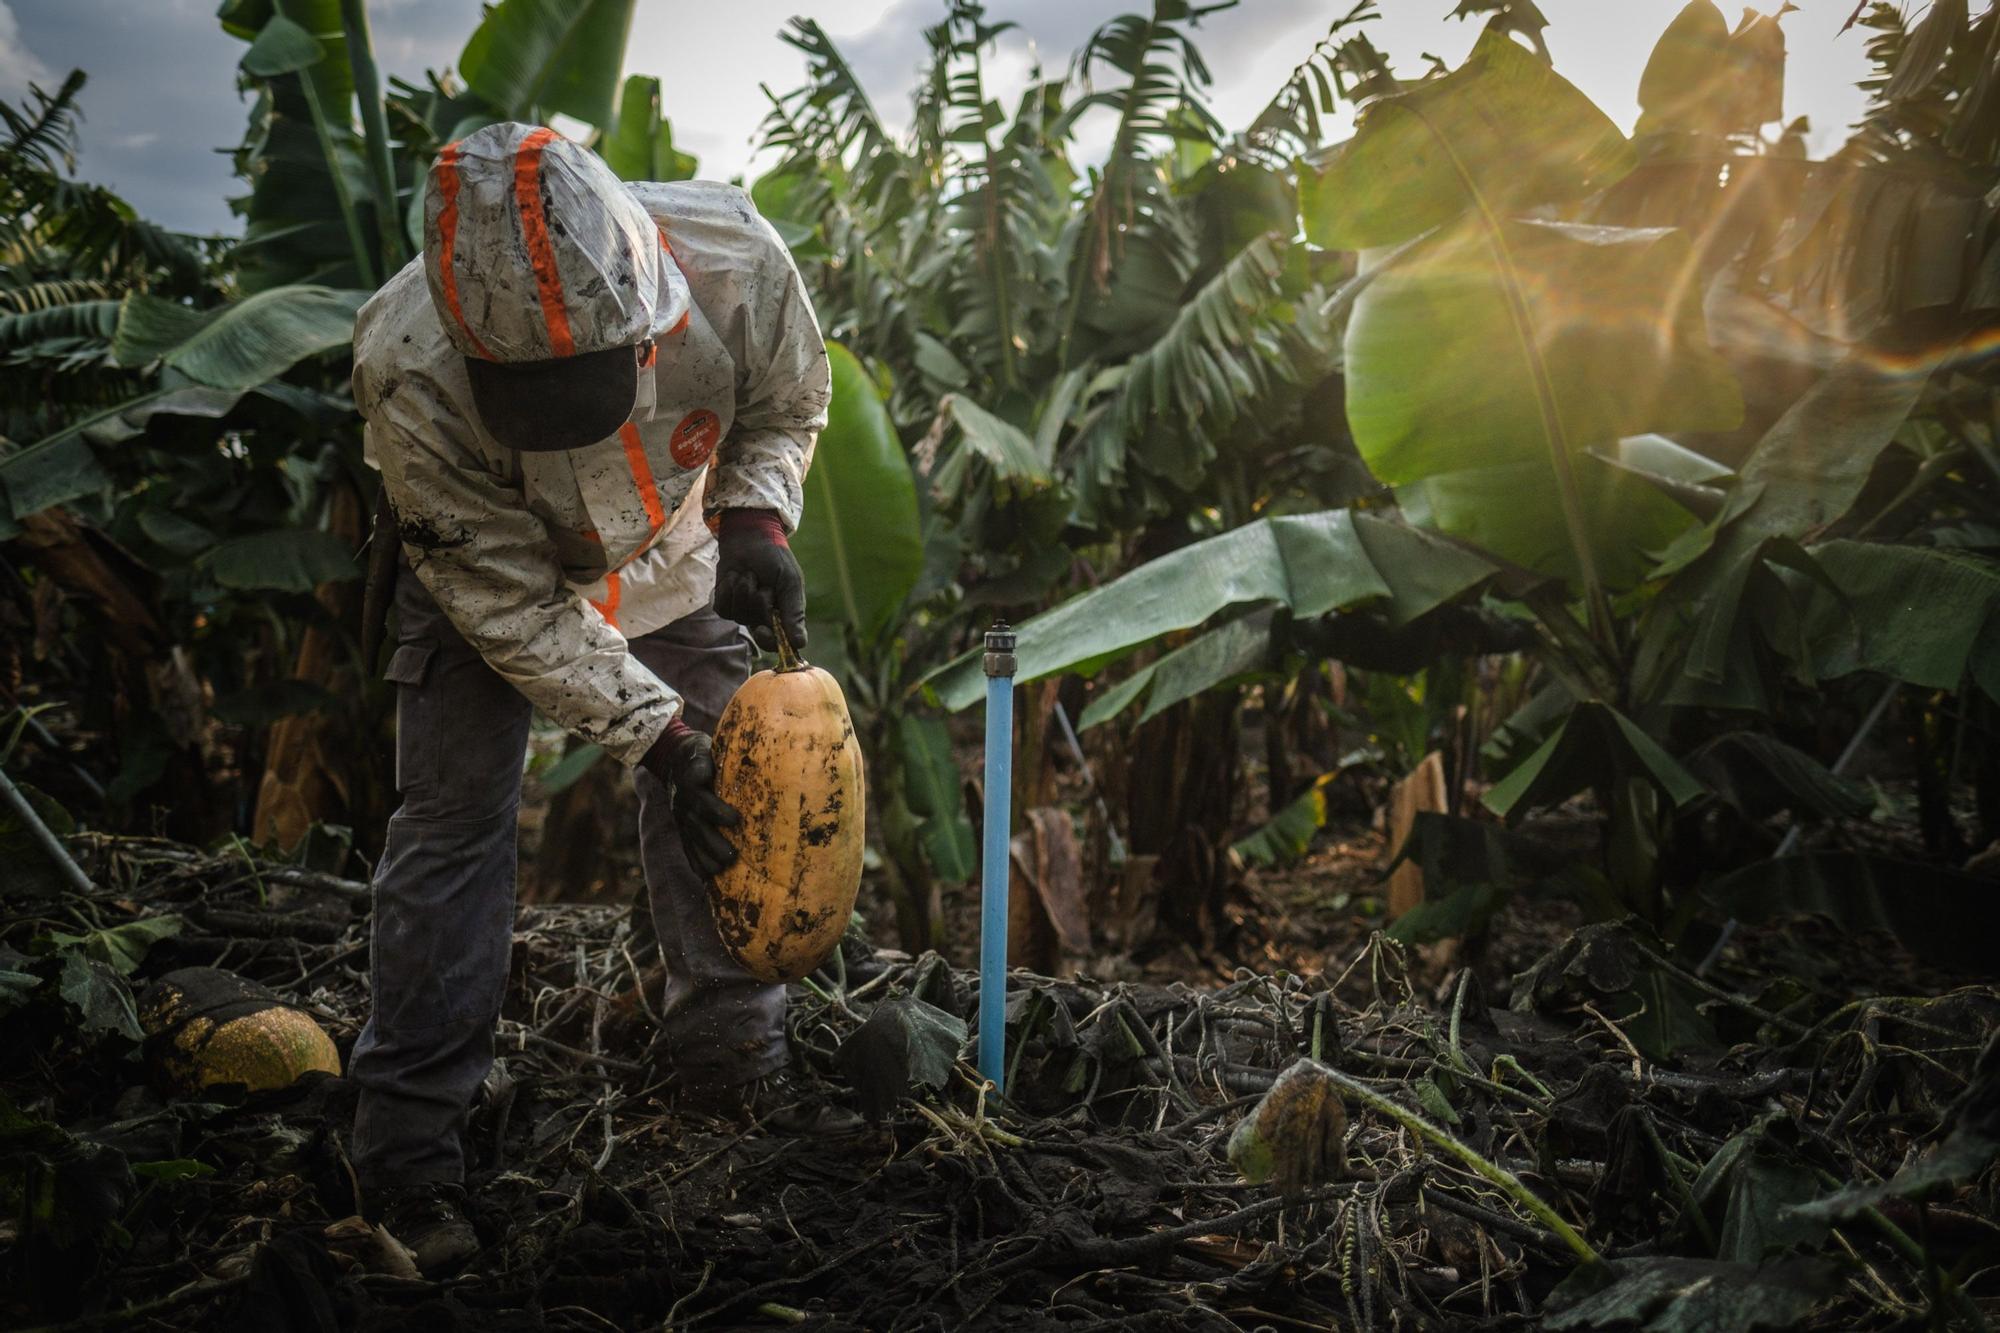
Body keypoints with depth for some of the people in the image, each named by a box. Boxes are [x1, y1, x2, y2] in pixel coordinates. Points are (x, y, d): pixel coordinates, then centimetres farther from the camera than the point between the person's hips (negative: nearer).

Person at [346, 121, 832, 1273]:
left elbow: (789, 404, -10)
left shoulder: (735, 259, -34)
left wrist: (756, 515, -29)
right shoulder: (409, 370, -39)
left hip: (674, 550, 3)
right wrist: (653, 732, -32)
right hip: (488, 568, -2)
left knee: (722, 791, 4)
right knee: (456, 822, -6)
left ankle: (737, 1064, 23)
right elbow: (504, 597, -29)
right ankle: (411, 1146, 7)